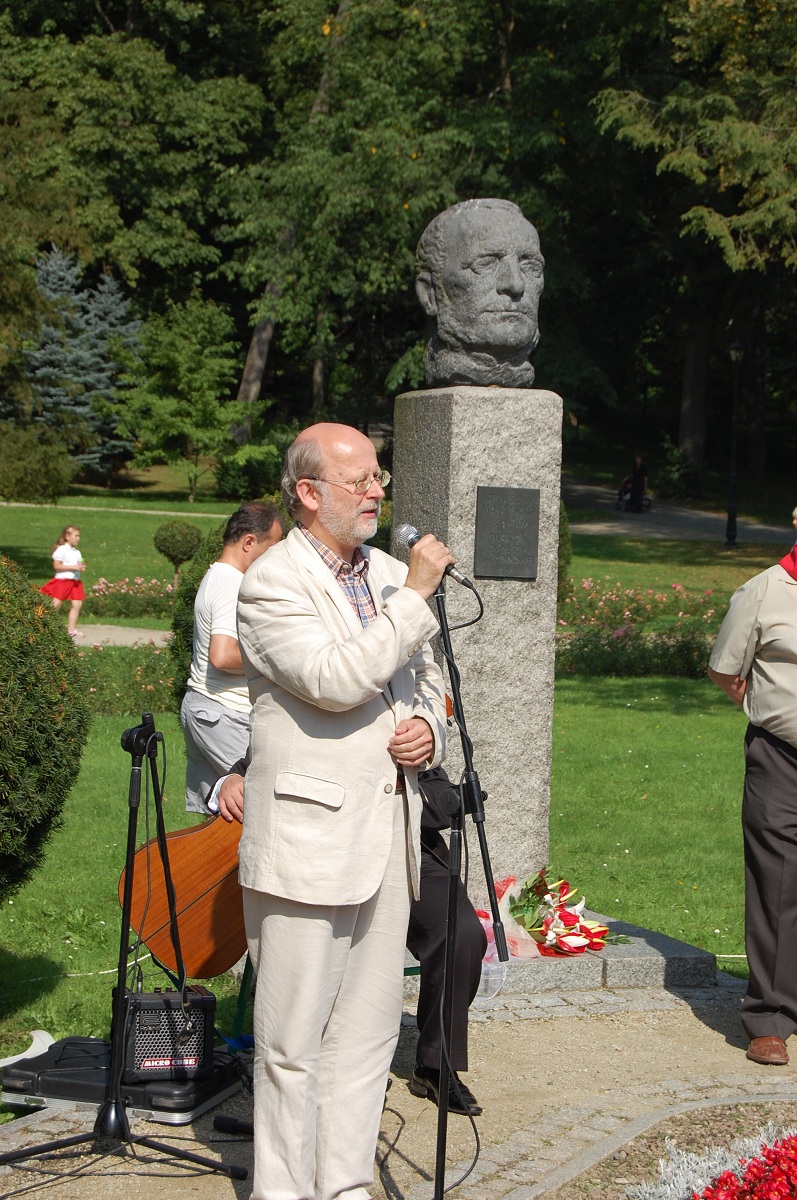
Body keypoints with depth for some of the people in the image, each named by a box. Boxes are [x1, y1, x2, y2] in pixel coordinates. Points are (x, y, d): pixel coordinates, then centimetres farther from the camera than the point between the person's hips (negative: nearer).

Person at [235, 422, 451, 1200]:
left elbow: (426, 682, 24)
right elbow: (336, 682, -22)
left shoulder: (390, 575, 14)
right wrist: (416, 596, -18)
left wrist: (428, 729, 1)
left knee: (368, 1029, 12)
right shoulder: (271, 583, -9)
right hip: (308, 839, -7)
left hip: (388, 836, 7)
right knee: (293, 1041, 0)